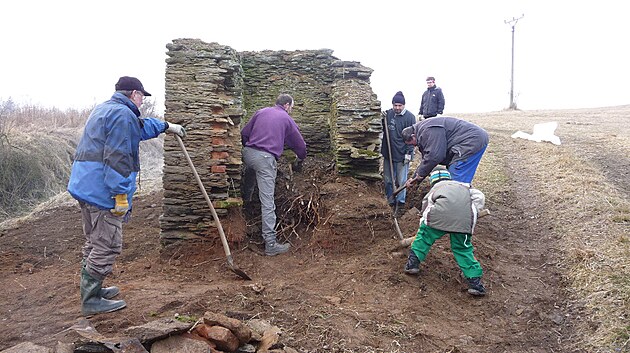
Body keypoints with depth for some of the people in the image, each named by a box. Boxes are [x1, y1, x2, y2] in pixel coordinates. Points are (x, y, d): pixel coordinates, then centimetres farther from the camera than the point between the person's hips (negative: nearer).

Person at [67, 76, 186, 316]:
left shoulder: (103, 109, 21)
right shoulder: (123, 114, -13)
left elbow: (141, 126, 37)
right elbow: (117, 158, -21)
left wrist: (166, 126, 47)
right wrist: (120, 195, -20)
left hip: (84, 186, 11)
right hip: (103, 189, -11)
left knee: (94, 242, 20)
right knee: (107, 246, -2)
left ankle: (91, 290, 33)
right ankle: (91, 301, 6)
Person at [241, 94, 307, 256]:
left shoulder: (261, 112, 20)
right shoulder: (287, 119, 13)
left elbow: (244, 133, 16)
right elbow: (300, 144, 20)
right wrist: (301, 157, 41)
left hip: (248, 153, 5)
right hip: (265, 158, -5)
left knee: (248, 182, 33)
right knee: (268, 202, -7)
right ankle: (270, 244, -7)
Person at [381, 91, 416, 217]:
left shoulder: (409, 117, -8)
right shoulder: (388, 114, 5)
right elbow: (382, 129, 18)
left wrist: (408, 153, -13)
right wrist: (382, 119, -2)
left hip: (402, 155, -5)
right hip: (388, 153, 5)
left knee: (401, 181, 3)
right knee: (388, 180, 11)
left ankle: (400, 204, 16)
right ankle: (391, 202, 25)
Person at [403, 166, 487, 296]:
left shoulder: (433, 190, 33)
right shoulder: (463, 185, 37)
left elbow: (425, 210, 35)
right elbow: (479, 196, 21)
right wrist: (472, 214, 26)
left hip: (440, 214, -2)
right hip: (465, 219, 2)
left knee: (425, 236, 22)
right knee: (463, 248, 14)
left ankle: (413, 263, 24)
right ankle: (474, 280, 9)